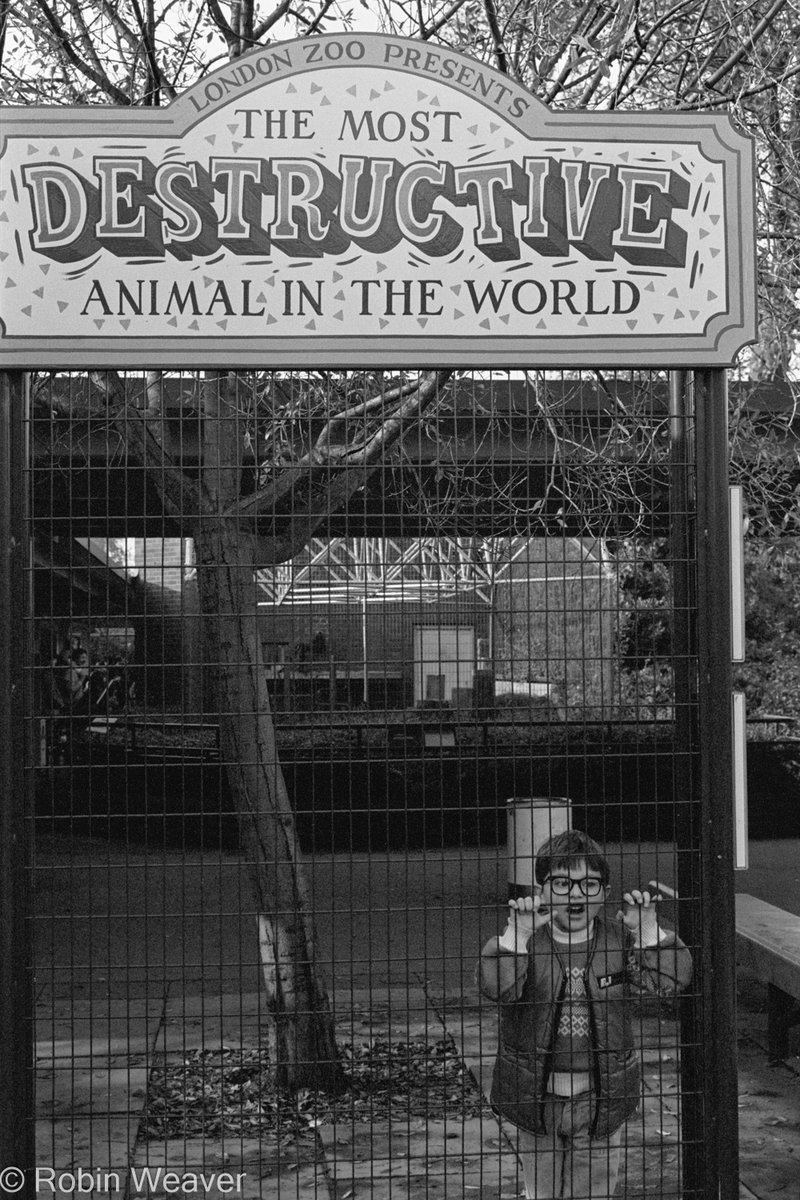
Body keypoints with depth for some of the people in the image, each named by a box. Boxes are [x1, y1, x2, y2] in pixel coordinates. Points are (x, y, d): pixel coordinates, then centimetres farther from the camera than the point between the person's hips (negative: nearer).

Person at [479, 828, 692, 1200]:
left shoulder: (620, 938, -3)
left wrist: (647, 929, -24)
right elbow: (497, 987, -26)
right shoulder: (525, 942, -9)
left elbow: (670, 981, -14)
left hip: (601, 1099, 1)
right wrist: (518, 933, -35)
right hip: (535, 1096, -1)